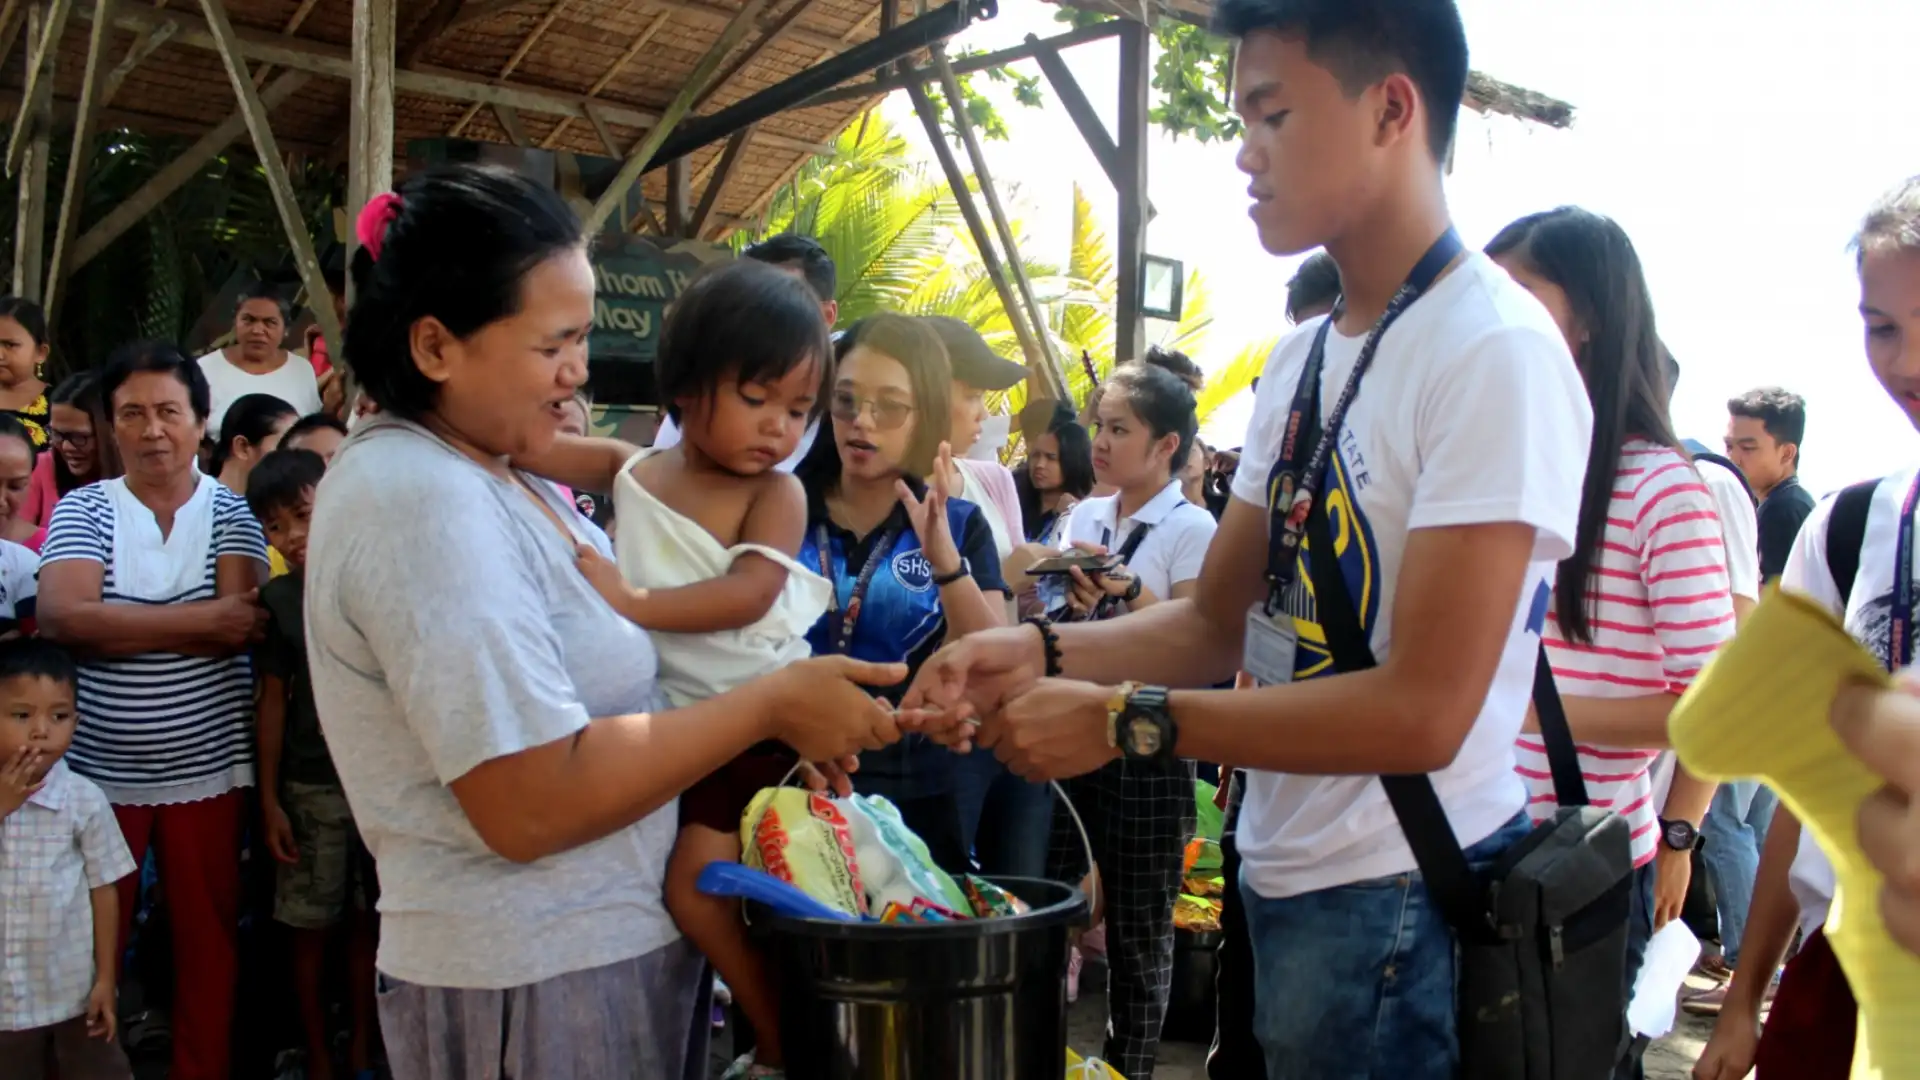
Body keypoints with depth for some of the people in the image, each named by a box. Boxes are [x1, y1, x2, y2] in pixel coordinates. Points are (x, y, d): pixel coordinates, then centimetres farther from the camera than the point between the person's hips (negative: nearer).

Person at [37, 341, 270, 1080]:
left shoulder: (229, 509, 1)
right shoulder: (82, 509, 1)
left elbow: (241, 625, -13)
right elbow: (61, 617, -17)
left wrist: (111, 624, -15)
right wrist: (203, 618, -18)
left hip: (205, 766, 0)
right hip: (97, 768, 0)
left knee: (208, 934, 10)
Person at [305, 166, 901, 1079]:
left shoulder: (480, 474, 9)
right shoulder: (428, 504, -22)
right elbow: (532, 805, -27)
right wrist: (770, 707, -20)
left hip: (604, 940, 9)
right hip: (538, 982, -9)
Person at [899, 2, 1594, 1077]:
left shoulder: (1497, 351, -18)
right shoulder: (1302, 358, 8)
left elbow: (1423, 711, -23)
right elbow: (1220, 622, 8)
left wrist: (1125, 720, -21)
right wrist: (1047, 651, -8)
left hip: (1400, 904, -7)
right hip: (1281, 872, 7)